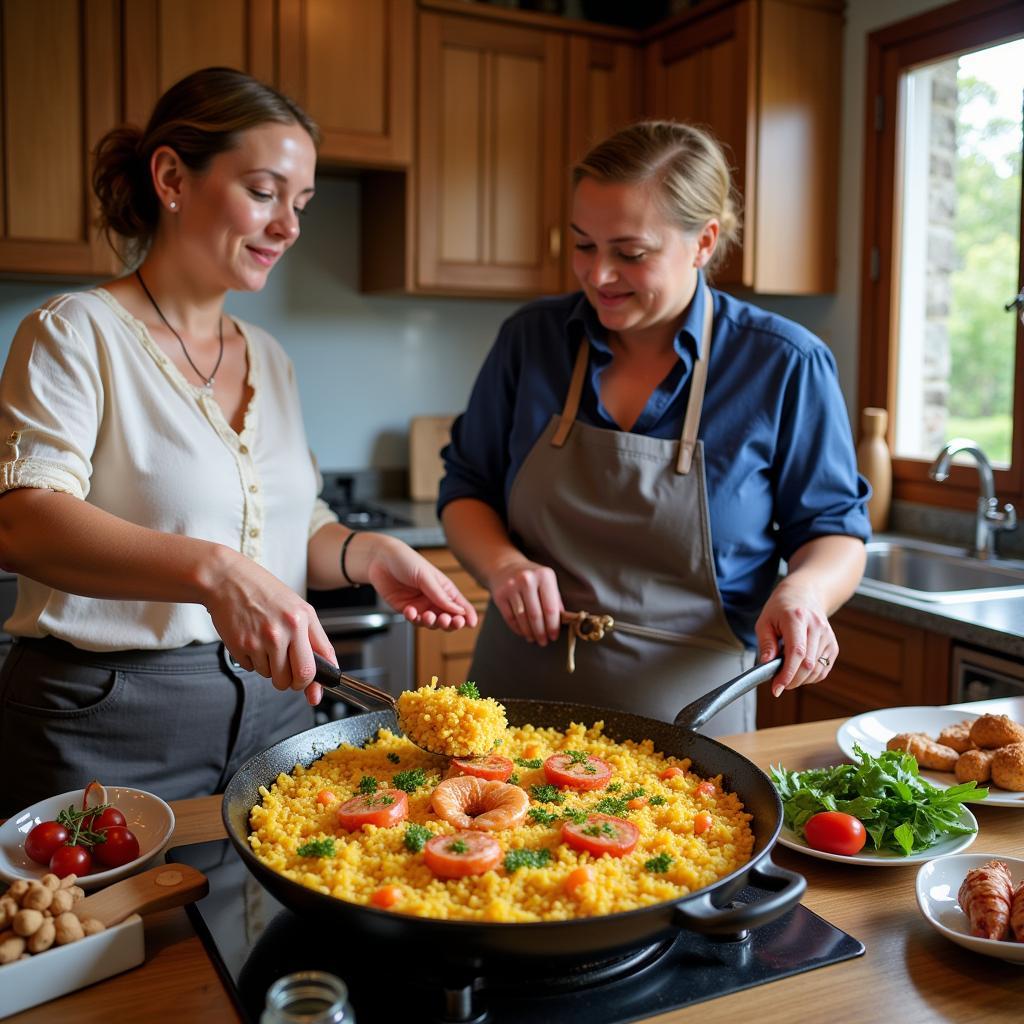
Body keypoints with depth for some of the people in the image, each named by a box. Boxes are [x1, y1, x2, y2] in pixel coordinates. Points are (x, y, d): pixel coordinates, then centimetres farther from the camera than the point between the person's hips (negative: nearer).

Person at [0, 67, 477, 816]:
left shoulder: (270, 359, 11)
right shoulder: (76, 333, -8)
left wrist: (368, 554, -5)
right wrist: (214, 571, -38)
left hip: (269, 705, 6)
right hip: (108, 729, -6)